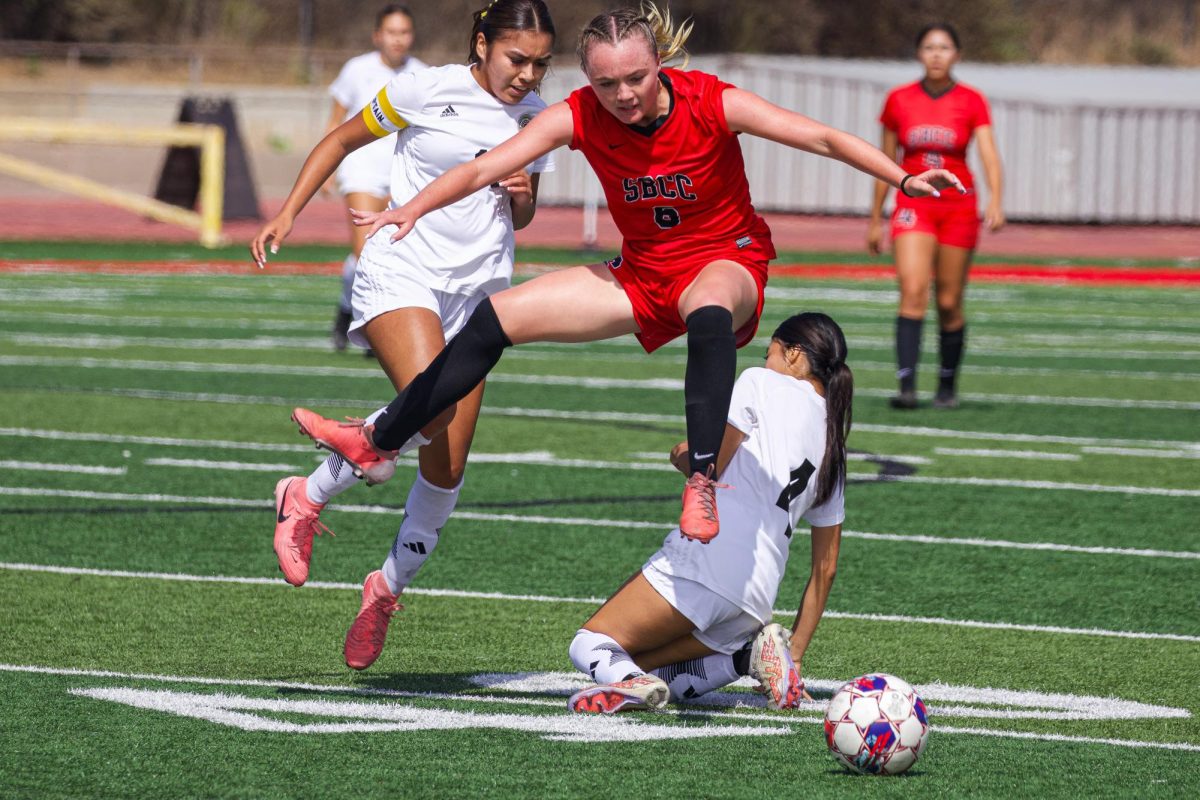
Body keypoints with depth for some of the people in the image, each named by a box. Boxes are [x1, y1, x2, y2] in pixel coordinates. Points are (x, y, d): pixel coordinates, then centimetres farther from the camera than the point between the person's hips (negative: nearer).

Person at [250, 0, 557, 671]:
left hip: (479, 287, 5)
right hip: (403, 269, -5)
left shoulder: (538, 119, 8)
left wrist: (520, 193, -2)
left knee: (448, 465, 0)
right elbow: (342, 141, 7)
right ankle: (309, 497, -6)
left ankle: (392, 585, 22)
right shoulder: (426, 91, -6)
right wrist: (288, 214, 0)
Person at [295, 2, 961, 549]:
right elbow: (483, 167, -18)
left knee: (709, 310, -42)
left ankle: (702, 480, -45)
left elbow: (822, 139, -23)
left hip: (725, 260, -4)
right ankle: (377, 443, 6)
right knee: (495, 319, -5)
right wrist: (413, 209, -34)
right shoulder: (578, 116, -15)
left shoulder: (712, 103, -23)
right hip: (641, 272, 4)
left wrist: (903, 179, -34)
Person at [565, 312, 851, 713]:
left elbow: (710, 465, -5)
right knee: (635, 669, 20)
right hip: (758, 599, 7)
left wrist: (684, 455, 19)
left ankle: (631, 681, -34)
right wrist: (795, 655, 29)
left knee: (589, 646, 2)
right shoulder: (832, 448, 25)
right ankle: (757, 651, -1)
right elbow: (826, 567, 25)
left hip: (709, 556, -7)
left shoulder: (761, 382, 7)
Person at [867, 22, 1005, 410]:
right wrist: (875, 220, 12)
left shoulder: (971, 101, -1)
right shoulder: (899, 100, 3)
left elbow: (989, 156, -10)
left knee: (949, 303, 3)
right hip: (913, 205, 0)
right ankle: (906, 385, -25)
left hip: (958, 207, 0)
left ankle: (947, 386, 21)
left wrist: (995, 202, -28)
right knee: (913, 290, -19)